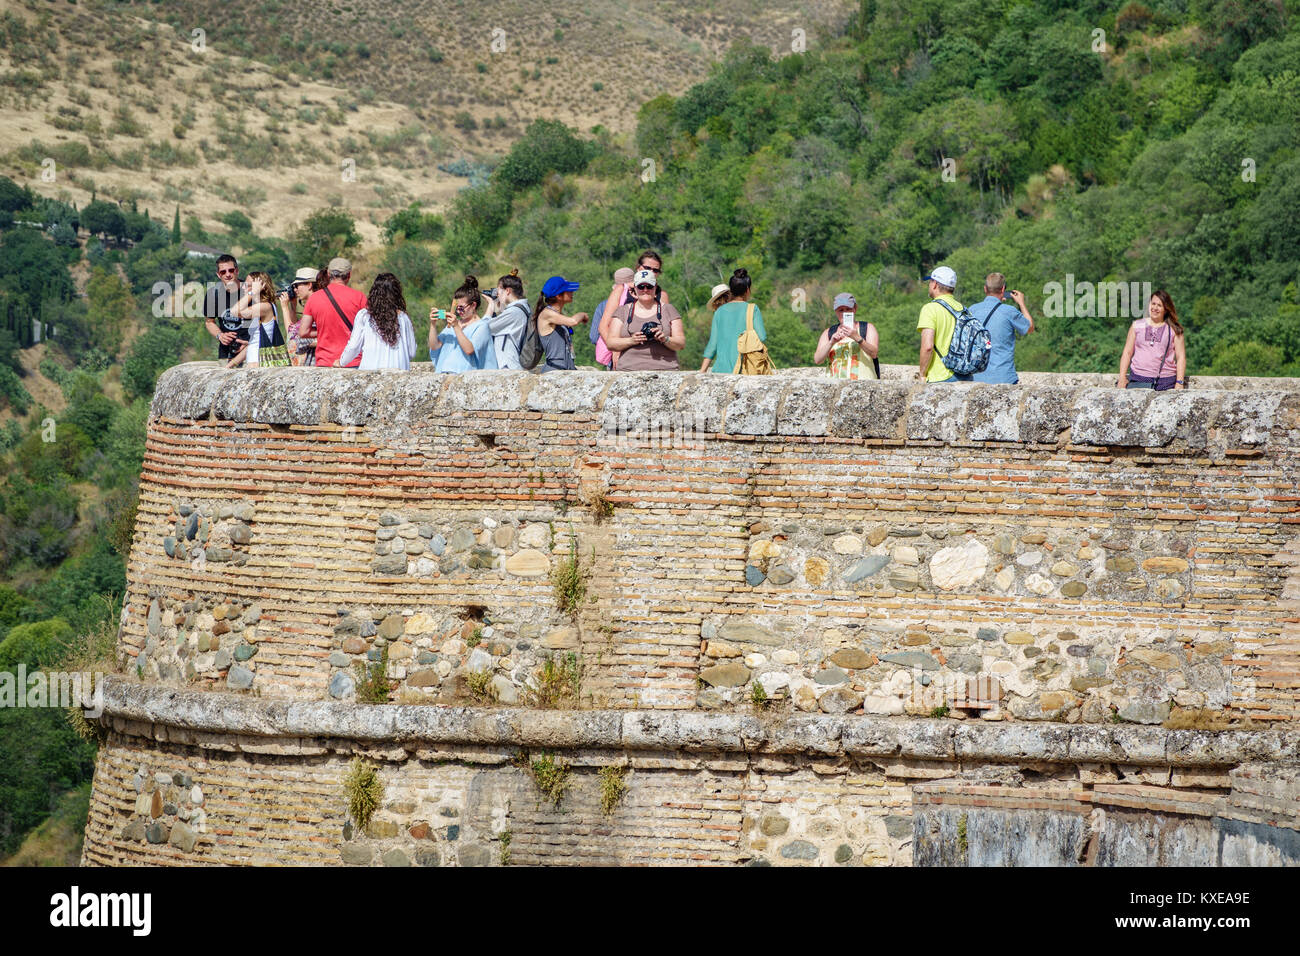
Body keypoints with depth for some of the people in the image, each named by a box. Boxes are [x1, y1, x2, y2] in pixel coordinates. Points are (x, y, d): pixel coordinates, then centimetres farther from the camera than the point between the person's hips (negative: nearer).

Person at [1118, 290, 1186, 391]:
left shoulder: (1174, 330, 9)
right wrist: (1122, 378, 4)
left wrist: (1179, 383, -4)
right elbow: (1127, 353, 14)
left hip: (1165, 383, -1)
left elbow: (1181, 357, 7)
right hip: (1138, 380, 1)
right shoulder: (1137, 325, 14)